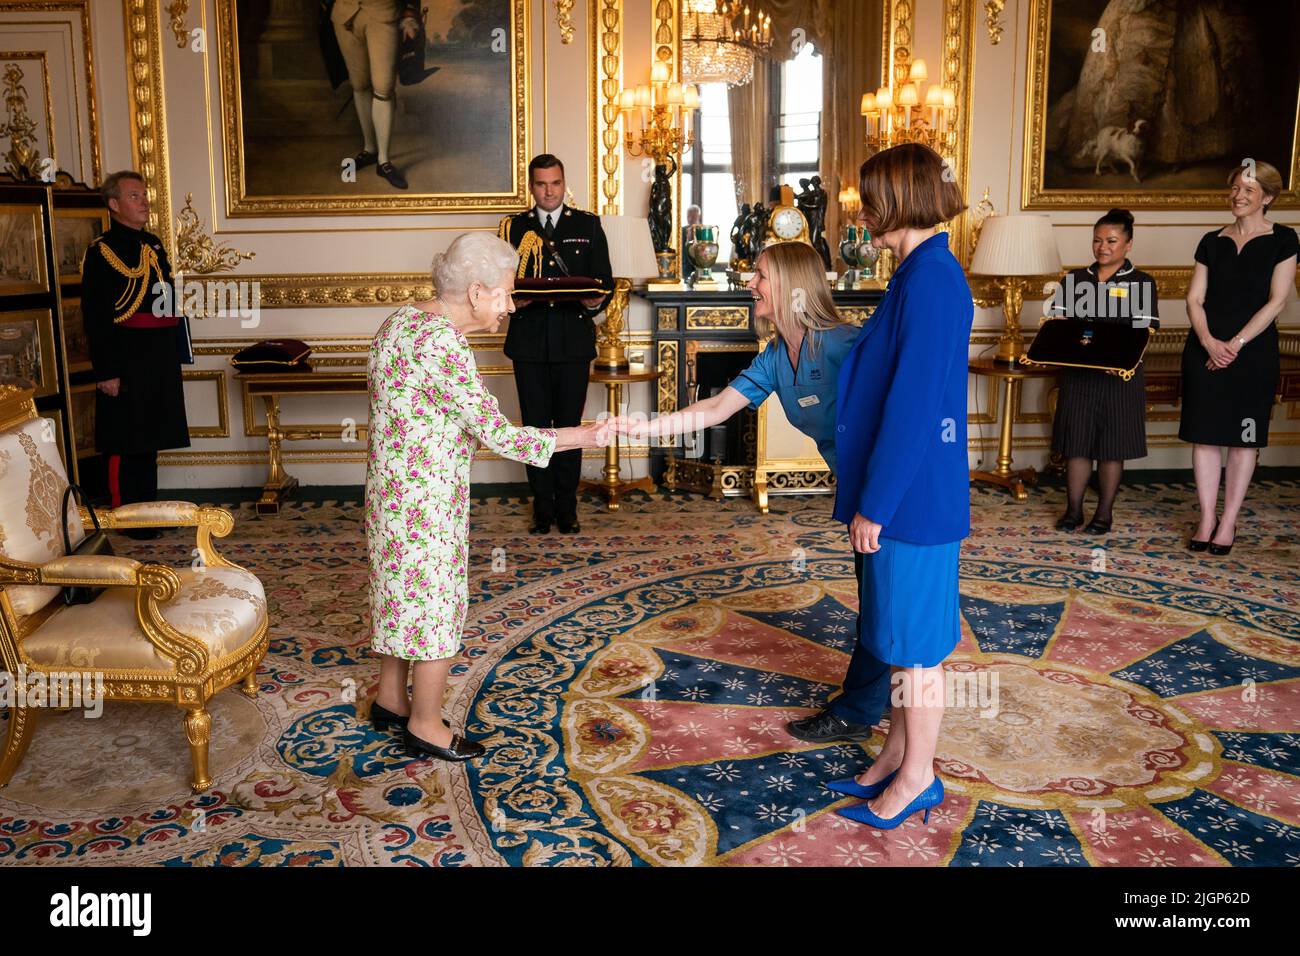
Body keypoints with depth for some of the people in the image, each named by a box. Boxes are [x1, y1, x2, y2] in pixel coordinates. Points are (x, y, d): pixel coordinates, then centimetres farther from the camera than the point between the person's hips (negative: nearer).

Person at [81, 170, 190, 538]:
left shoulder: (153, 244, 14)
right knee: (126, 443, 1)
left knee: (149, 438, 15)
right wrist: (106, 372, -18)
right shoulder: (101, 252, -9)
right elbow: (94, 318, -14)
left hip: (160, 362, 8)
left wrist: (174, 352, 16)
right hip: (126, 362, -7)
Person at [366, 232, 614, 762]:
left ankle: (390, 699, 38)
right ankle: (426, 726, 20)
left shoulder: (404, 319, 5)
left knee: (403, 592, 21)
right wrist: (580, 436, -17)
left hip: (394, 489, 10)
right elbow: (498, 435, -24)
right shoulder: (442, 346, -25)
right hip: (427, 499, -10)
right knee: (436, 603, 5)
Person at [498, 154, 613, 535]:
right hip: (529, 341, 1)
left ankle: (567, 509, 13)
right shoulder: (513, 227, 10)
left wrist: (596, 301, -16)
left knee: (569, 426, 3)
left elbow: (605, 281, 6)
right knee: (535, 427, 5)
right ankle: (542, 509, 14)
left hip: (574, 342, -1)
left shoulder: (588, 225, 9)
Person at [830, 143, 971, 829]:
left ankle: (917, 776, 20)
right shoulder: (925, 274, 11)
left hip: (912, 492, -10)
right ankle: (896, 754, 33)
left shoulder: (929, 279, -20)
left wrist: (874, 503, -19)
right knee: (896, 629, 18)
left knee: (914, 636, 4)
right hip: (907, 485, 10)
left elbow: (911, 404, -23)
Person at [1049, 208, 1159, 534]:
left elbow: (1144, 332, -6)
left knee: (1112, 446, 5)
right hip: (1077, 372, 2)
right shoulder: (1074, 279, 10)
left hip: (1120, 375, -2)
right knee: (1076, 441, 5)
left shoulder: (1141, 283, 1)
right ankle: (1073, 509, 15)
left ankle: (1104, 512, 16)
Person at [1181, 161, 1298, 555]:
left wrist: (1236, 344, -14)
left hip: (1253, 351, -3)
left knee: (1243, 437, 2)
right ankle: (1207, 518, 11)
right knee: (1205, 434, 2)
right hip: (1205, 349, 3)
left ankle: (1229, 522, 10)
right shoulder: (1212, 241, 10)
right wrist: (1209, 342, -12)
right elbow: (1194, 299, 4)